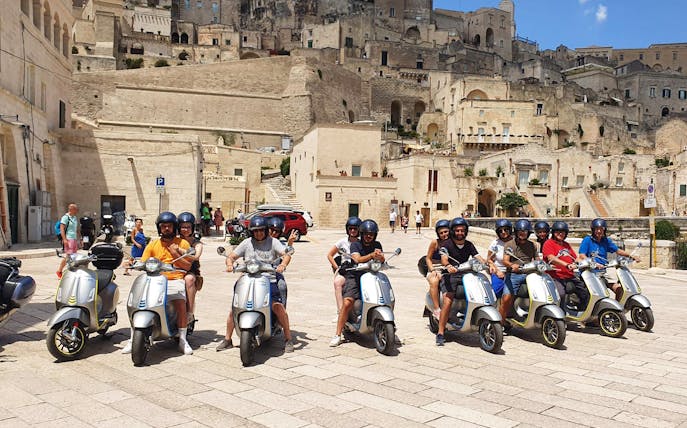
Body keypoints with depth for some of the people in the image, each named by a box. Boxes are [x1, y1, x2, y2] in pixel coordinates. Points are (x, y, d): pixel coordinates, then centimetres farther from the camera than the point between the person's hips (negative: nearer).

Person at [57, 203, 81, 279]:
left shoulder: (75, 218, 18)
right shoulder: (65, 217, -8)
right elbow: (62, 229, -14)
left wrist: (79, 239, 23)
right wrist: (64, 239, -22)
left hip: (75, 239, 8)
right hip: (68, 239, -8)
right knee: (68, 256, -13)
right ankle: (59, 271, -4)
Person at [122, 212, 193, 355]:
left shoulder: (182, 243, 10)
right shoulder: (152, 245, 16)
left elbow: (187, 266, 3)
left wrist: (175, 253, -6)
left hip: (175, 279, -2)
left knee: (180, 301, -31)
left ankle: (182, 340, -18)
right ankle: (133, 339, -10)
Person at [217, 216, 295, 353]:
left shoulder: (273, 242, 7)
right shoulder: (246, 243, 12)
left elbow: (286, 254, -5)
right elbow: (231, 256, 10)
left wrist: (283, 264, -28)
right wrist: (230, 264, -13)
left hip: (269, 281, -2)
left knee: (278, 306, -22)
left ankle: (288, 339, -7)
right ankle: (227, 339, 10)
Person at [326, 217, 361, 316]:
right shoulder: (343, 242, 9)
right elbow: (329, 255, 11)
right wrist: (337, 268, 2)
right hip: (344, 271, 0)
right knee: (337, 282, -33)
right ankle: (340, 312, -36)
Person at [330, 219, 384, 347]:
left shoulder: (377, 245, 11)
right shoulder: (355, 245, 1)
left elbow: (382, 259, -5)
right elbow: (358, 259, -18)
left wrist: (379, 256, -29)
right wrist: (371, 255, -34)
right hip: (355, 277, -3)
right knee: (347, 303, -22)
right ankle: (338, 335, -15)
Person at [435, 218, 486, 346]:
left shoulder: (469, 245, 17)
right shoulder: (446, 244, 2)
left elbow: (479, 258, 7)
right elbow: (444, 259, -15)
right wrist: (448, 266, -39)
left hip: (465, 275, 5)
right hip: (450, 275, -5)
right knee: (448, 301, -23)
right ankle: (440, 333, -21)